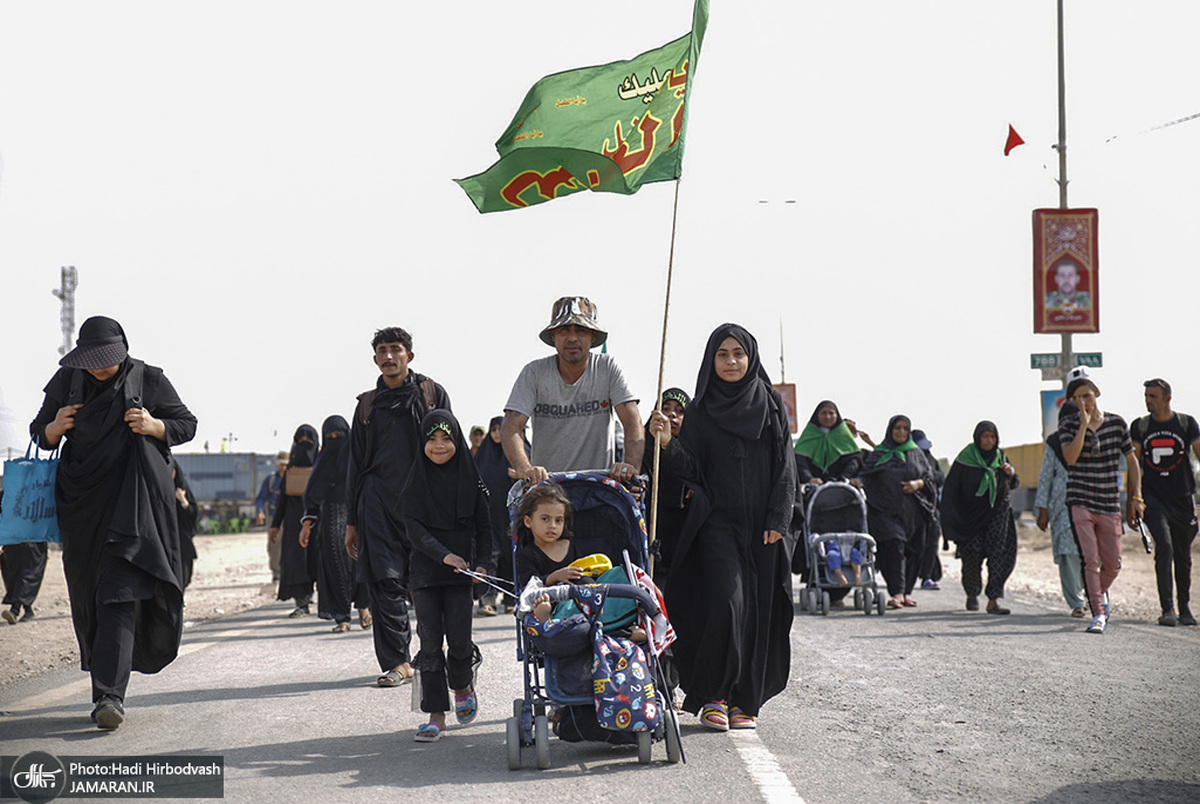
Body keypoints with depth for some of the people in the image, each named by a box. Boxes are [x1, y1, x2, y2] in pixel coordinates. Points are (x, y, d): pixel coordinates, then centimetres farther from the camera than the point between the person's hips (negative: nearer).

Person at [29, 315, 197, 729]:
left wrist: (154, 426, -14)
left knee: (119, 593, -15)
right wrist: (55, 427, -8)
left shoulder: (148, 380, -1)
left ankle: (110, 695, -21)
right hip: (80, 500, 4)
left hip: (131, 499, -4)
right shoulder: (66, 382, 8)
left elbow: (187, 424, 6)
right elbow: (39, 434, 16)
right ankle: (107, 681, 23)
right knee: (86, 593, 6)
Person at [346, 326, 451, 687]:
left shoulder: (432, 395, 7)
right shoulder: (368, 404, 15)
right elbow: (356, 465, 18)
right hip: (379, 505, 2)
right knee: (385, 582, -5)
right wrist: (352, 521, 14)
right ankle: (397, 662, -1)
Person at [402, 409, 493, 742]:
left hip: (461, 570, 0)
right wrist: (443, 555, -18)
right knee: (430, 642, -2)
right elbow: (413, 526, -5)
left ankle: (462, 687, 26)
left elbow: (484, 525, 6)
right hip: (425, 570, 0)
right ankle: (436, 714, 4)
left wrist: (483, 563, -8)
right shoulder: (416, 480, 3)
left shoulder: (470, 477, 4)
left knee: (459, 640, -6)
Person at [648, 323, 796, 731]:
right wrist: (668, 444, -18)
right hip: (718, 524, -1)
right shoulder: (701, 409, 5)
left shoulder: (771, 405, 7)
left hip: (762, 526, 2)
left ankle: (744, 700, 12)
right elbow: (693, 469, 0)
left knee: (757, 609, 2)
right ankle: (713, 696, -3)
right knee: (726, 602, -15)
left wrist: (777, 521, -5)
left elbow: (785, 467, 4)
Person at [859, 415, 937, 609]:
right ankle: (897, 593, -24)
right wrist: (857, 482, -14)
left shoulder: (917, 453, 15)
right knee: (894, 546, -19)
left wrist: (917, 484, -7)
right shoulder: (878, 454, 10)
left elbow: (929, 477, 12)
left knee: (912, 551, 3)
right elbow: (866, 477, 6)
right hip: (886, 509, -3)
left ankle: (905, 593, 15)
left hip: (912, 511, 3)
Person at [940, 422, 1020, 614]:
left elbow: (1013, 485, 16)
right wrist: (952, 517, -9)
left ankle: (993, 602, -10)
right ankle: (972, 595, 22)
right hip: (972, 515, -2)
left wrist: (1011, 473, -6)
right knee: (972, 556, -4)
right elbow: (951, 487, -3)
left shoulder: (1000, 456, 7)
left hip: (997, 512, 2)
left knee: (998, 555, -10)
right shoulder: (966, 458, -4)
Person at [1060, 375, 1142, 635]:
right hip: (1080, 503, -2)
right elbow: (1070, 458, -16)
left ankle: (1100, 592, 37)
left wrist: (1136, 497, 7)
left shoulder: (1117, 423, 5)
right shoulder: (1069, 426, 1)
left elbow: (1132, 460, 13)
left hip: (1109, 504, 2)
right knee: (1089, 560, -12)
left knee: (1113, 564, 6)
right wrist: (1084, 424, -16)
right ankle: (1098, 614, -5)